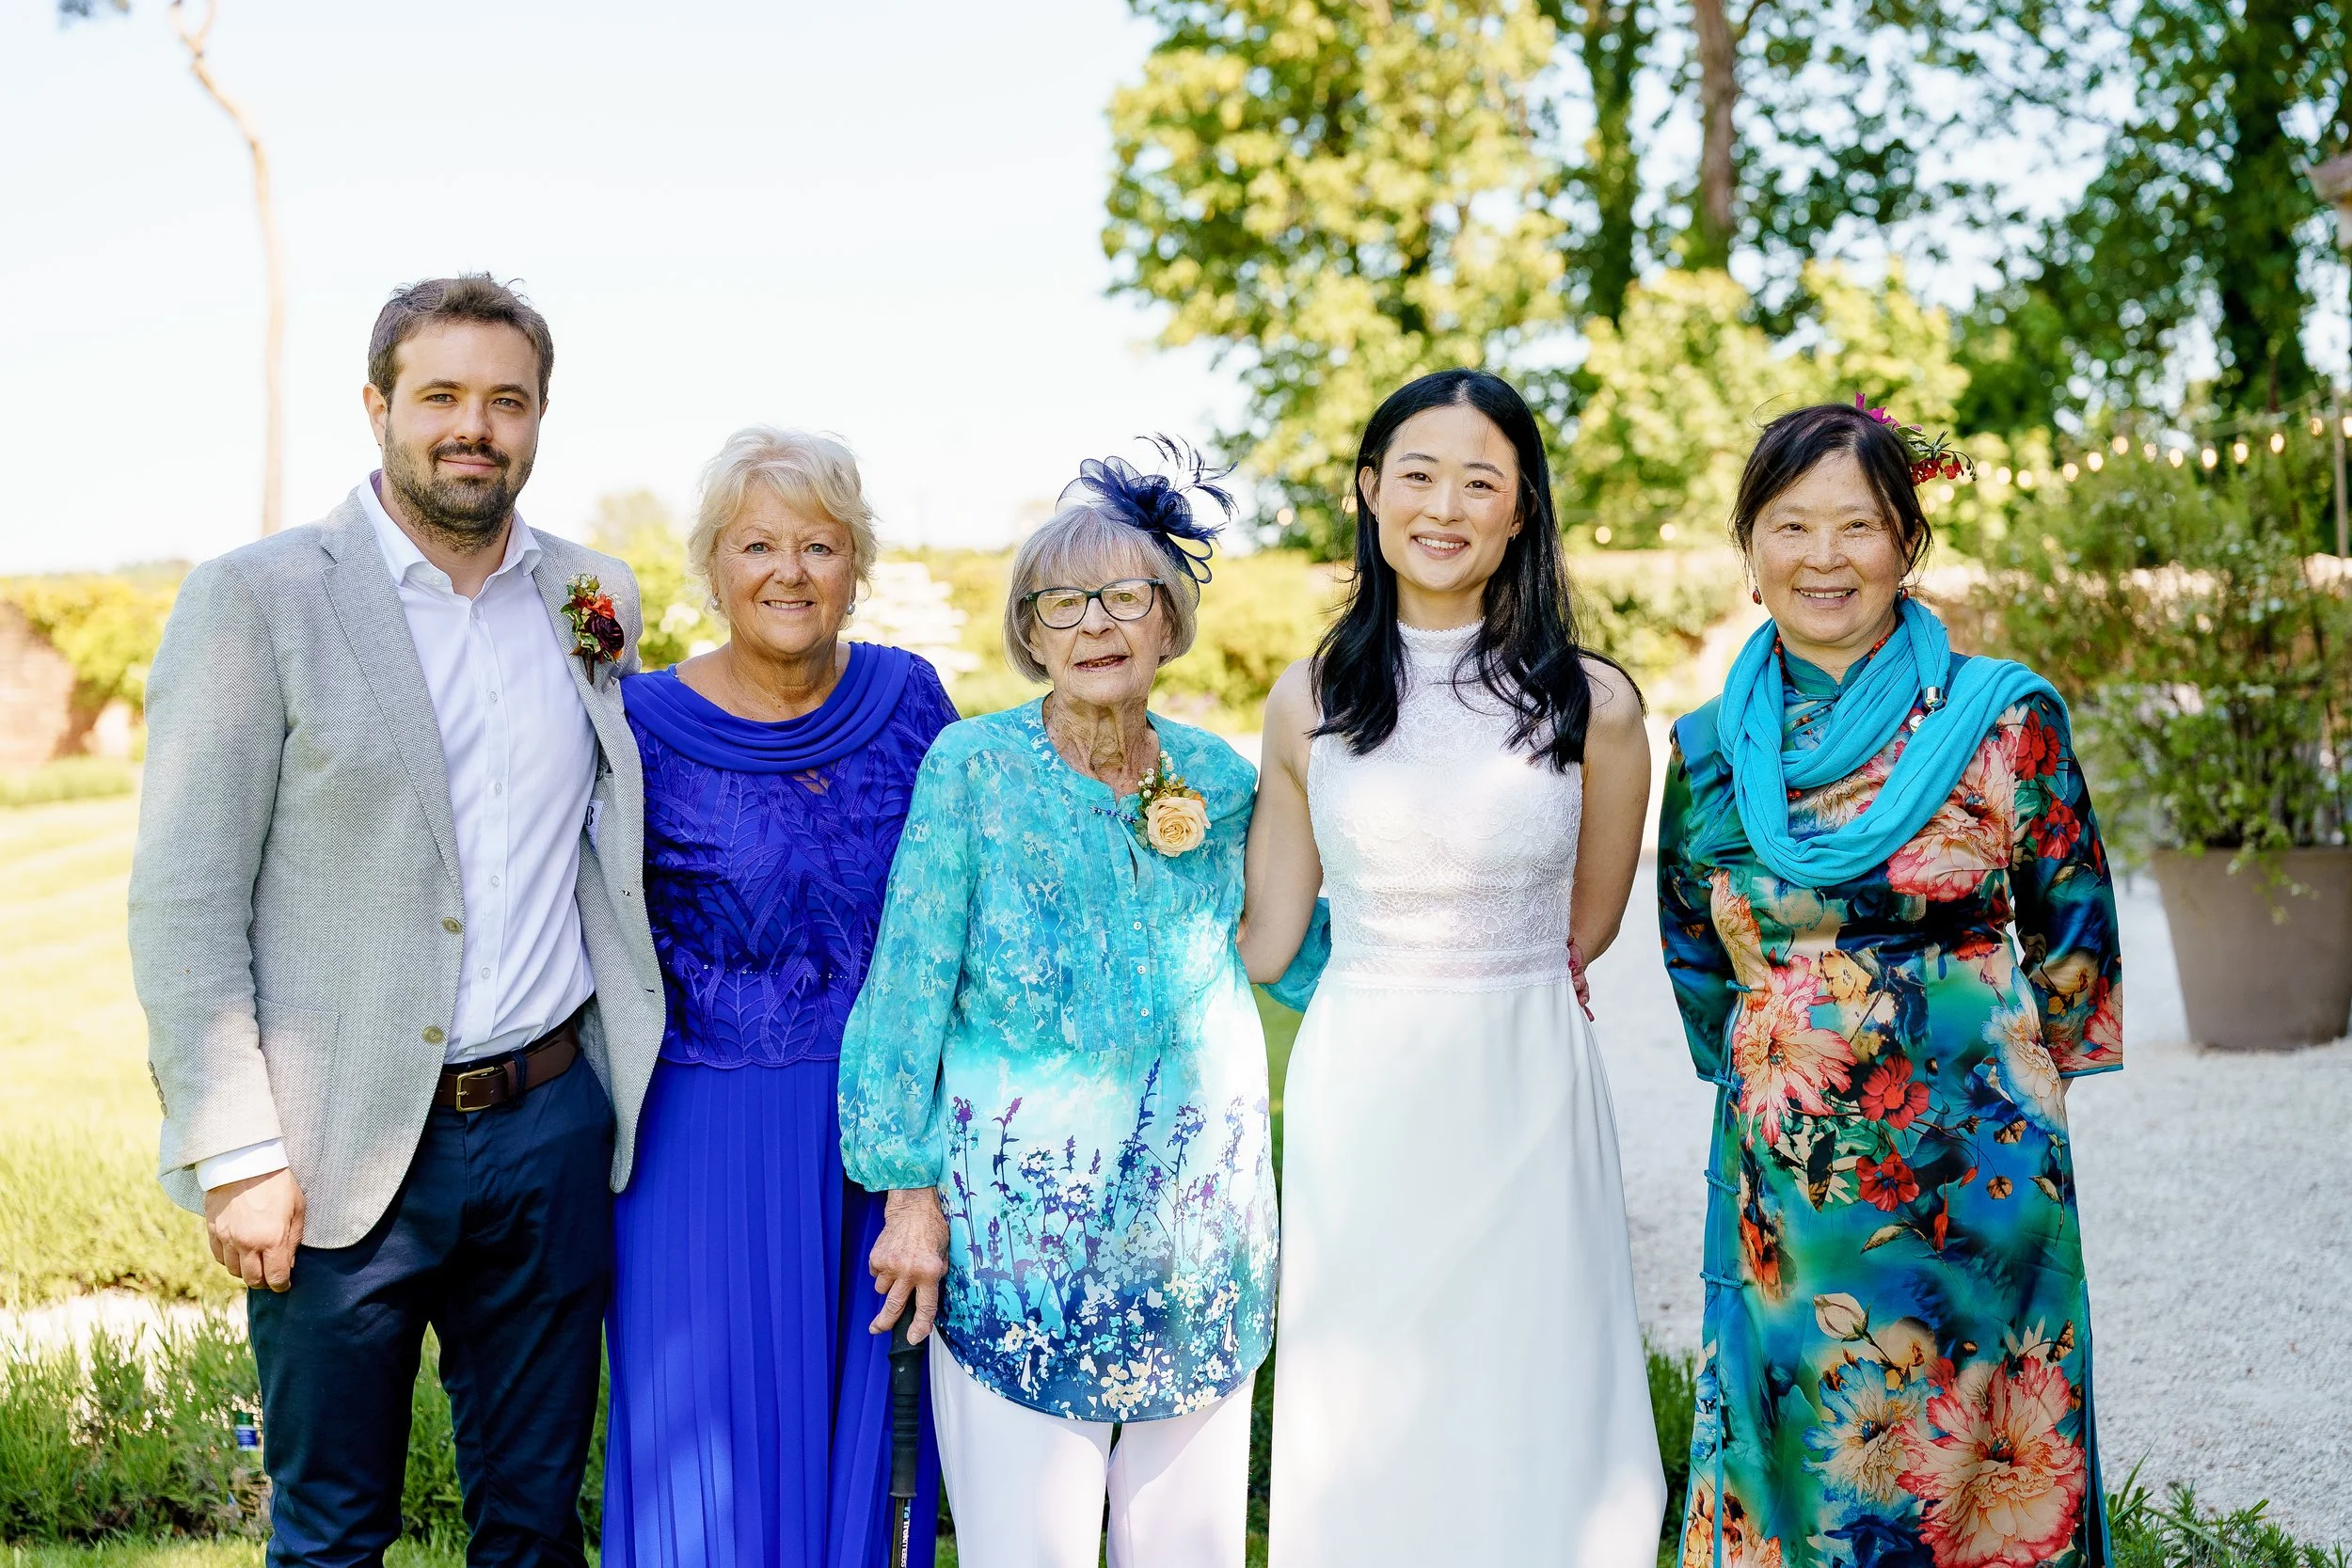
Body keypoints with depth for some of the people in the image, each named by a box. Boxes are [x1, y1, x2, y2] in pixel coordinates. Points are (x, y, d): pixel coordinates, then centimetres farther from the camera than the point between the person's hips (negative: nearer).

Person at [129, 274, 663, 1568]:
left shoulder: (594, 599, 7)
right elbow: (181, 905, -9)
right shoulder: (255, 600, -8)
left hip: (554, 1124, 4)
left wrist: (635, 1077, 9)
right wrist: (236, 1154, -14)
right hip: (344, 1155, -4)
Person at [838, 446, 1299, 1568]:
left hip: (1199, 1218, 4)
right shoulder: (974, 769, -7)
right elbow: (910, 989, -5)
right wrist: (910, 1188, -6)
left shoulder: (1218, 780, 4)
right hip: (1020, 1220, -4)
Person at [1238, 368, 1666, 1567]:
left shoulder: (1592, 702, -1)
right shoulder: (1310, 701, 2)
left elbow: (1585, 928, 10)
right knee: (1361, 1429, 7)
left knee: (1525, 1404, 6)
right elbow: (1264, 939, 8)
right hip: (1357, 1090, 1)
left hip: (1527, 1082, -1)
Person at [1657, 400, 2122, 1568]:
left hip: (1973, 1166, -2)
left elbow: (2072, 938, 4)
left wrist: (1995, 1077, 10)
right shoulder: (1707, 748, 3)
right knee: (1791, 1468, 11)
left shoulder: (2005, 718, -5)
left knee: (1977, 1472, 6)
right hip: (1781, 1183, 2)